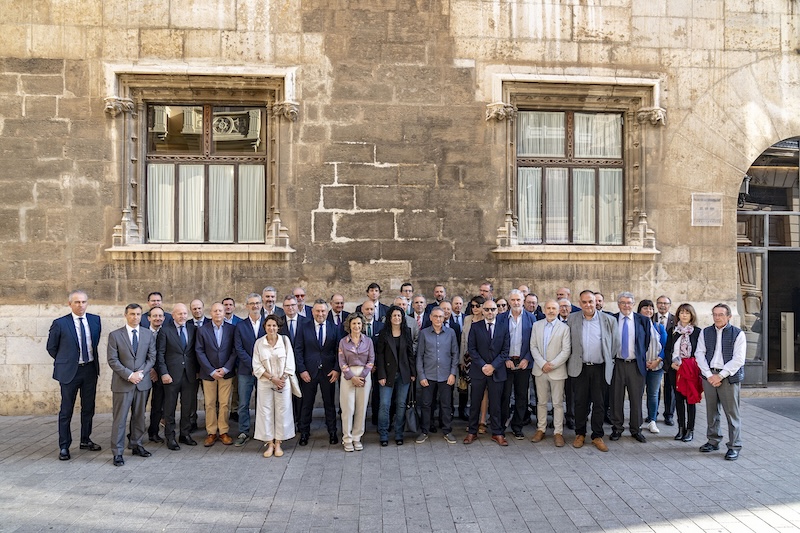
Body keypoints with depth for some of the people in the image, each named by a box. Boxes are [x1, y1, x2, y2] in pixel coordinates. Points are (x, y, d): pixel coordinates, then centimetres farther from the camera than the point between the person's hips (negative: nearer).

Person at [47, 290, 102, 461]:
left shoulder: (95, 320, 2)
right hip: (69, 371, -4)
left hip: (90, 369, 4)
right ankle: (64, 446, 16)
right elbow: (51, 347, 2)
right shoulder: (60, 323, -9)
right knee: (66, 410, 5)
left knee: (88, 408, 14)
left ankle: (85, 440, 29)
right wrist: (64, 361, 7)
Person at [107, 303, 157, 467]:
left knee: (139, 416, 12)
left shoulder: (148, 334, 6)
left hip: (143, 382, 3)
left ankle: (136, 445, 24)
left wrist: (141, 373, -9)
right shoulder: (115, 335, -2)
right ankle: (117, 452, 6)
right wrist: (129, 375, -14)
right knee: (120, 418, -1)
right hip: (122, 383, -3)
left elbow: (152, 357, 5)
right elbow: (112, 360, -7)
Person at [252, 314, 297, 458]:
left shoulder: (285, 340, -1)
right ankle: (269, 443, 14)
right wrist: (272, 378, -10)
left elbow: (290, 362, 0)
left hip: (283, 382, 0)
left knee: (282, 412, 2)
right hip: (265, 383, 0)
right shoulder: (259, 342, -1)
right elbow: (257, 366, -2)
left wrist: (282, 379, -10)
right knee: (265, 412, 3)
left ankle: (278, 443, 13)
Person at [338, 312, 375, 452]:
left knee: (361, 408, 3)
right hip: (347, 376, -1)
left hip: (365, 376, 1)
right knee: (348, 408, -2)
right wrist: (352, 377, -10)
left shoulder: (368, 341, 5)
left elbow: (371, 360, 3)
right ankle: (347, 439, 9)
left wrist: (362, 376, -8)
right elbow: (342, 362, 0)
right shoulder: (343, 342, 3)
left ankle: (357, 437, 14)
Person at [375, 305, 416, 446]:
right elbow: (379, 355, -3)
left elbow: (410, 354, 8)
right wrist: (381, 375, -9)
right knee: (384, 405, -5)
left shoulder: (406, 333, 6)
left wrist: (413, 372, 3)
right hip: (388, 373, -2)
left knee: (401, 405, 6)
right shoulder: (383, 333, -1)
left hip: (404, 374, 2)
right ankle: (383, 436, 7)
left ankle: (399, 435, 16)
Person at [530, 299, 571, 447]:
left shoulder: (564, 328, -2)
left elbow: (566, 351, -7)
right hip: (540, 370, 3)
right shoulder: (536, 325, 6)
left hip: (557, 371, -2)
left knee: (558, 403, 4)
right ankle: (541, 429, 20)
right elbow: (533, 347, 3)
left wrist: (552, 365, -14)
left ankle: (558, 432, 12)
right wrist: (543, 364, -10)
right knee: (541, 402, 10)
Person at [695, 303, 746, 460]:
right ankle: (713, 441, 23)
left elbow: (738, 359, -7)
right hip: (709, 375, 4)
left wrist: (721, 375, -12)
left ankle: (734, 446, 7)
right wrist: (709, 375, -6)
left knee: (732, 412, -2)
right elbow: (699, 354, 5)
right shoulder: (705, 332, 10)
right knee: (711, 411, 11)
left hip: (729, 377, -3)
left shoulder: (738, 334, -1)